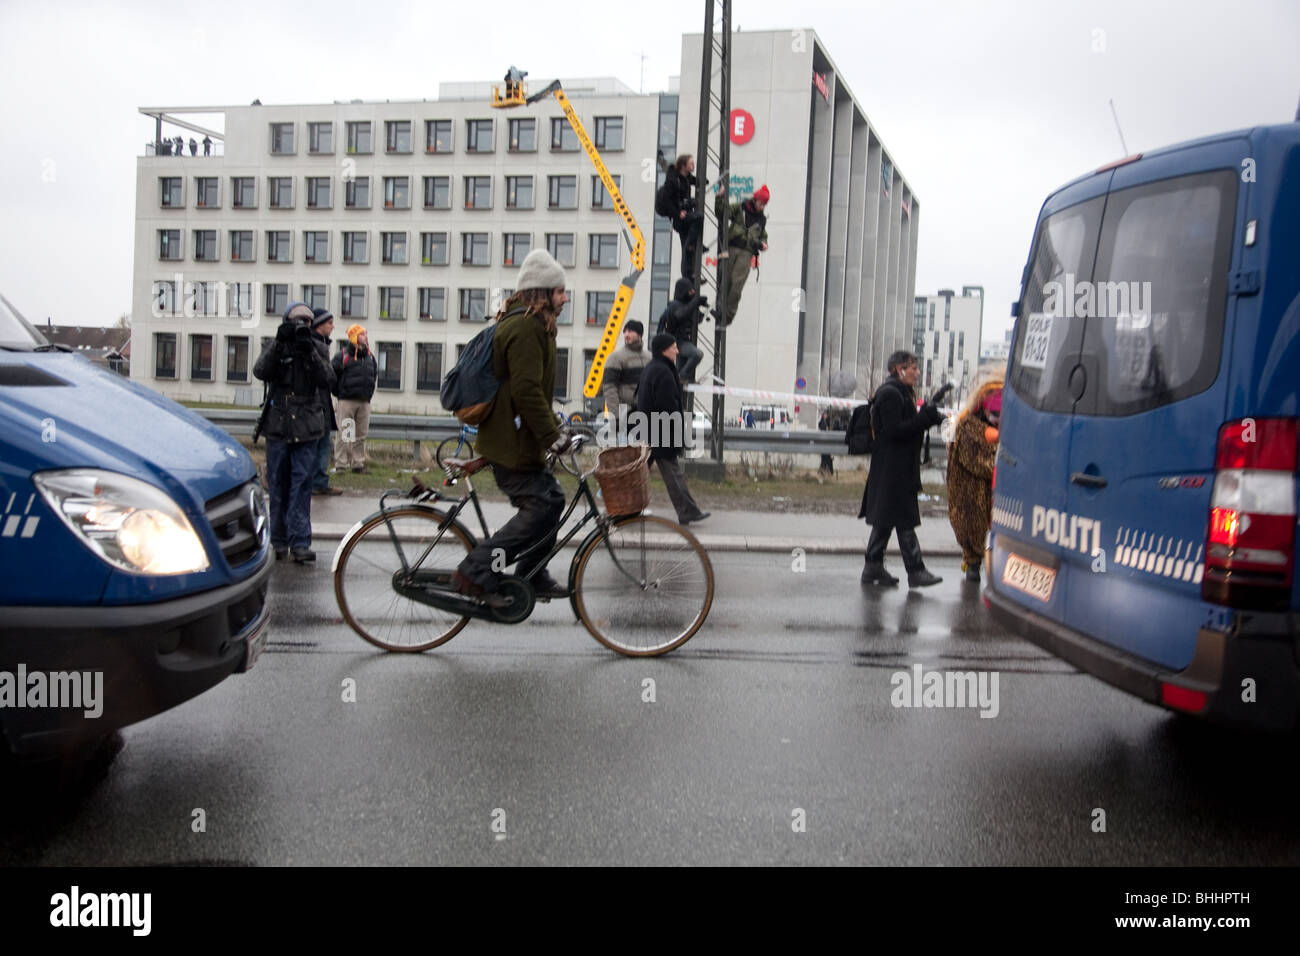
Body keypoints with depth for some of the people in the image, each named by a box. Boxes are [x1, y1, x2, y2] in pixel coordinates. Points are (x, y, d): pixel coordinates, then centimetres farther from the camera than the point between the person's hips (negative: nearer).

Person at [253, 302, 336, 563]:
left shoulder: (316, 349, 7)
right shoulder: (276, 345, 6)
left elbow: (328, 380, -8)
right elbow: (261, 371, -12)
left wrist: (310, 353, -20)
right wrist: (279, 344, -22)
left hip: (306, 427, 0)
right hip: (277, 425, 0)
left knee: (301, 484, -5)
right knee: (278, 485, 5)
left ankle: (300, 543, -6)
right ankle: (279, 542, 15)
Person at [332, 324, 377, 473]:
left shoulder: (370, 356, 11)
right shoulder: (343, 355, -6)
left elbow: (375, 375, 25)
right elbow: (332, 375, -2)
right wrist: (339, 392, 3)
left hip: (364, 402, 5)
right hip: (347, 401, -5)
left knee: (361, 434, 7)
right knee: (344, 434, -6)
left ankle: (358, 463, 14)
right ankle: (340, 463, -1)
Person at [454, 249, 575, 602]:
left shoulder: (530, 325, 19)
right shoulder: (525, 328, -17)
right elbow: (527, 391, -26)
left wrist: (554, 425, 25)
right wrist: (552, 436, -24)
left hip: (510, 437, 11)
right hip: (512, 442, -11)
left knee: (550, 499, 15)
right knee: (541, 507, -11)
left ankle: (534, 578, 24)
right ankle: (475, 572, -9)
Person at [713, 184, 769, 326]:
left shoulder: (762, 219, 17)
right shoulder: (739, 209, 8)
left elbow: (763, 235, 28)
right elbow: (722, 213, 1)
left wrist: (762, 244, 6)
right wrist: (720, 199, -14)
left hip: (746, 253, 1)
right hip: (731, 248, -1)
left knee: (737, 284, -10)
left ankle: (729, 314, -8)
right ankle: (721, 308, 1)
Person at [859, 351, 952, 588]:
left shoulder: (901, 392, 18)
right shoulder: (890, 394, -14)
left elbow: (908, 425, 19)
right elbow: (894, 430, -21)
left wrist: (930, 412, 10)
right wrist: (927, 416, -19)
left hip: (899, 468, 11)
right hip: (892, 469, -11)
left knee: (884, 520, 12)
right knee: (904, 520, -8)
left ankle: (873, 568, 17)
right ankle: (915, 571, -6)